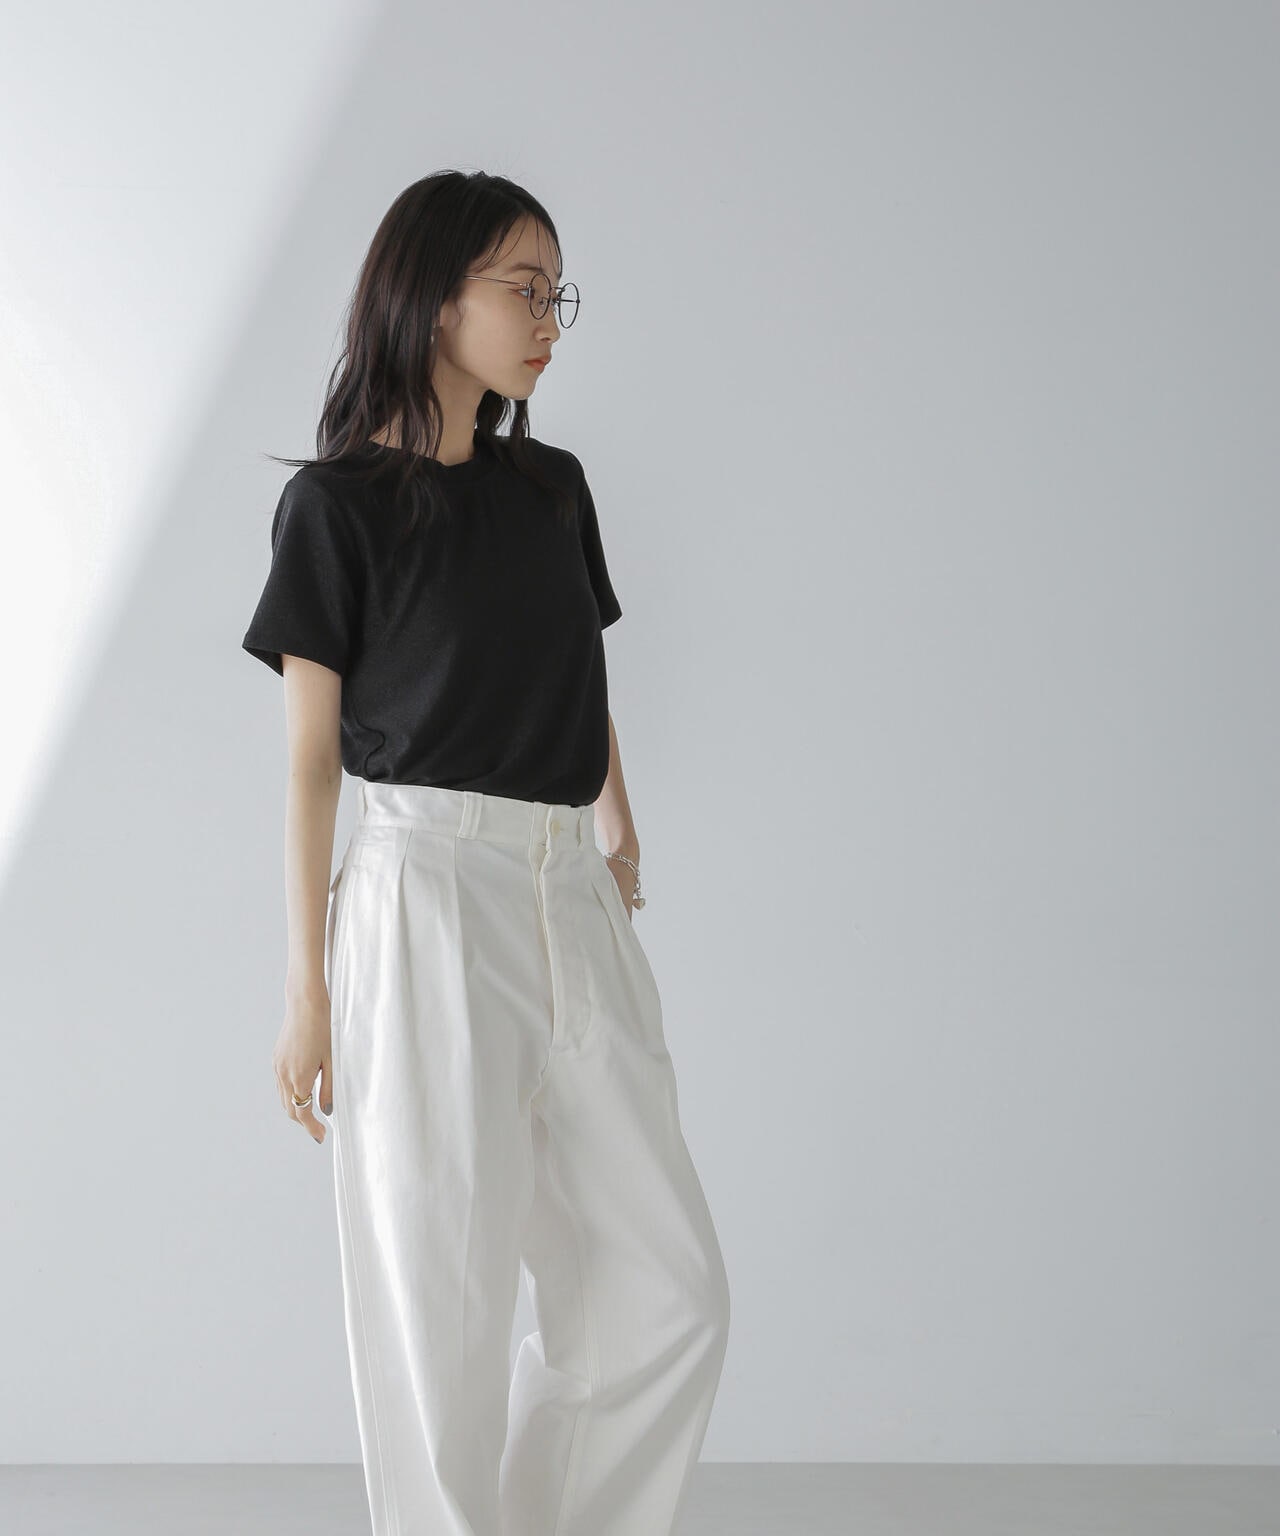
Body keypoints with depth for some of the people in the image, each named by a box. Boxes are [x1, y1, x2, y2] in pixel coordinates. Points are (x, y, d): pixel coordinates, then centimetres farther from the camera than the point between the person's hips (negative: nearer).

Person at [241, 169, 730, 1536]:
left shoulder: (551, 486, 14)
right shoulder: (337, 502, -2)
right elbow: (311, 754, -3)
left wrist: (619, 833, 5)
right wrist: (306, 985, -5)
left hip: (573, 905, 6)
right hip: (427, 900, -6)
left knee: (671, 1292, 5)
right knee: (445, 1298, 1)